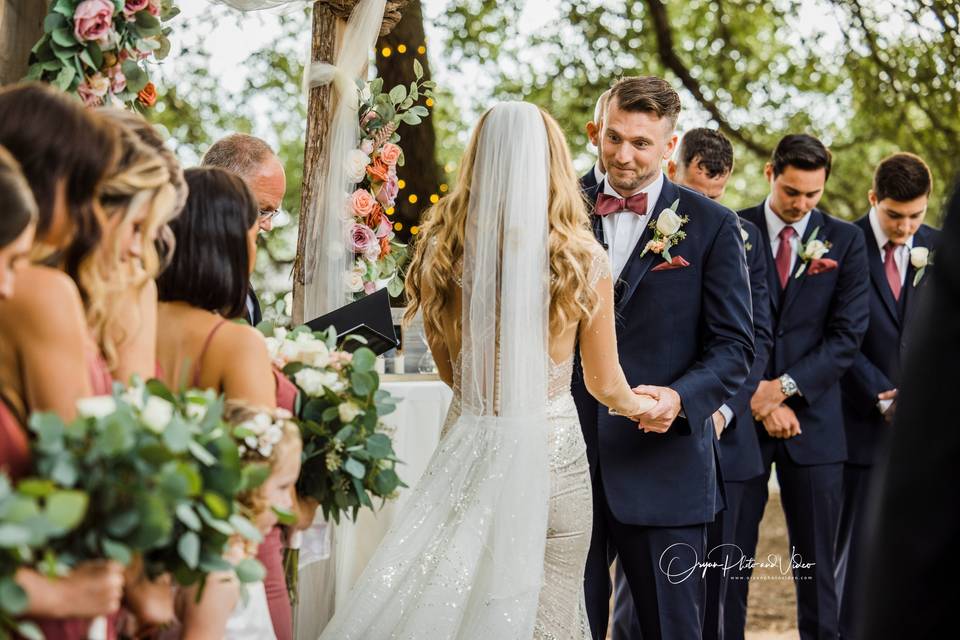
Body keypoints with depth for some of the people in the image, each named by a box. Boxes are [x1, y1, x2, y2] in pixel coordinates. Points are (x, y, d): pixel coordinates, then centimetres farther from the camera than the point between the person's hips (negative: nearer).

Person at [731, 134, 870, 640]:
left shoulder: (845, 241, 5)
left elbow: (848, 334, -2)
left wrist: (785, 386, -12)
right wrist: (760, 398, -10)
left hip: (814, 417, 1)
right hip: (740, 414, -1)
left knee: (815, 562, 6)